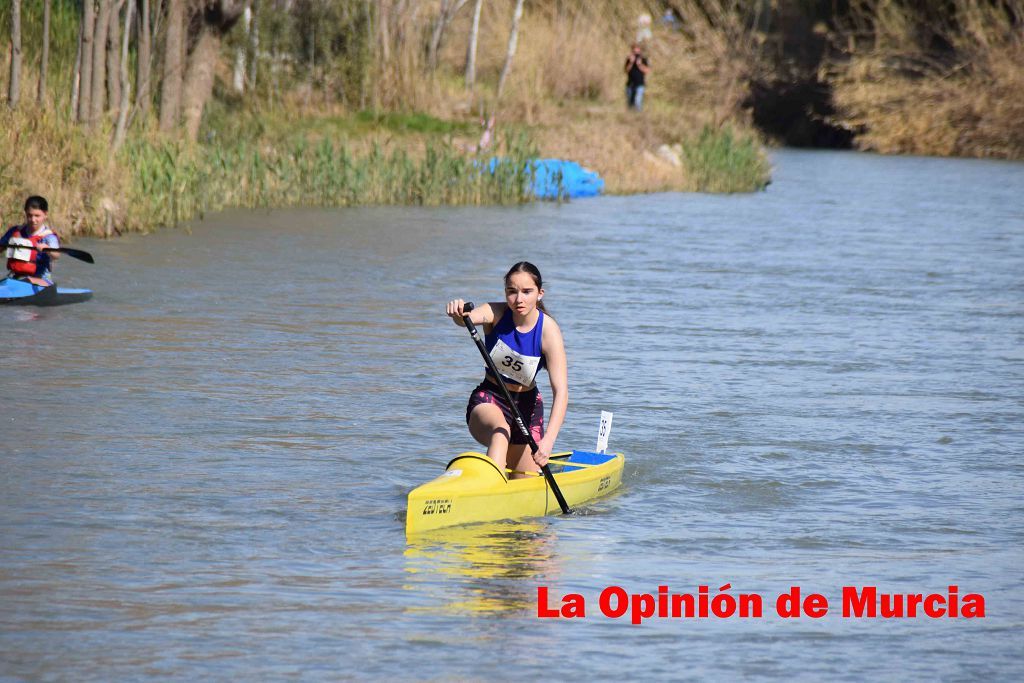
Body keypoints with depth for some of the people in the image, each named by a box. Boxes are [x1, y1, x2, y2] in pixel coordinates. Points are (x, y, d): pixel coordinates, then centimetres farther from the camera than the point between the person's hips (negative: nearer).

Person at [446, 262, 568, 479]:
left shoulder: (548, 331, -18)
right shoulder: (497, 313, -13)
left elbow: (561, 390, -26)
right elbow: (468, 318, -37)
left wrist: (548, 441, -39)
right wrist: (458, 313, -64)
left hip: (527, 405, 1)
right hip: (488, 398, -1)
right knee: (500, 430, -37)